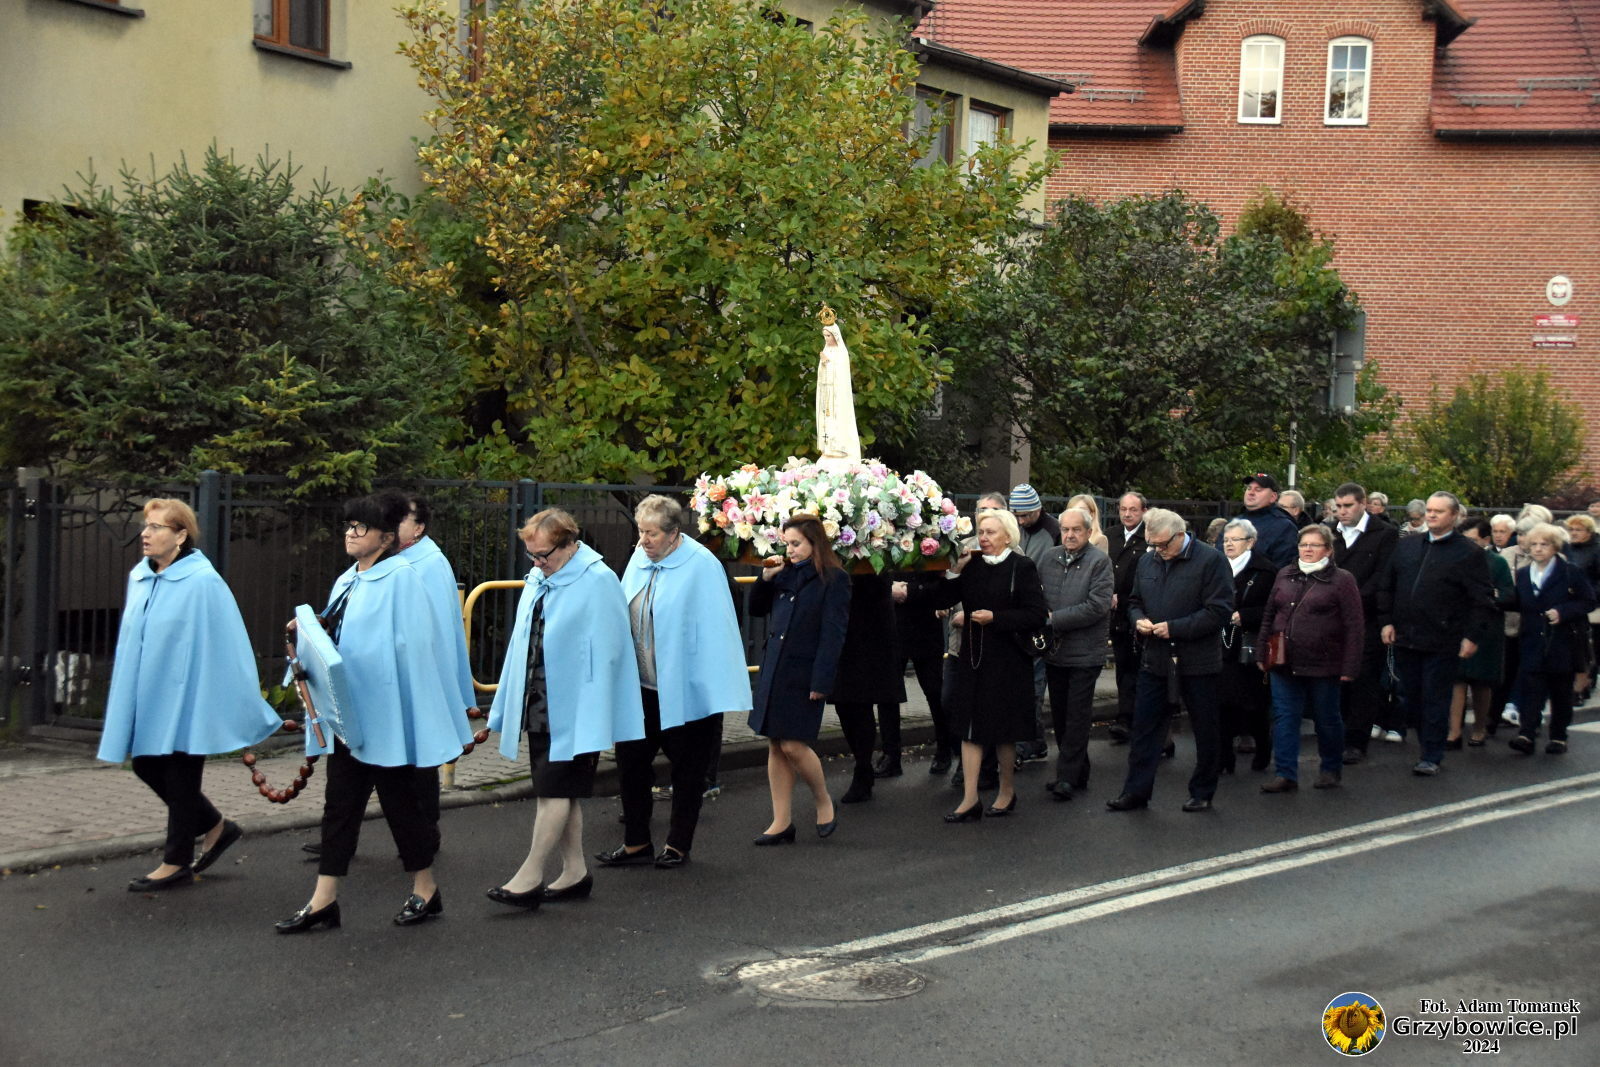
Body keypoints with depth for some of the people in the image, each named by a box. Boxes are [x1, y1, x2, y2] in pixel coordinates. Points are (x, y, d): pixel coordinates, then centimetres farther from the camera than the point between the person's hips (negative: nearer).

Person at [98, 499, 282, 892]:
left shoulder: (202, 582, -16)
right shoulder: (140, 577, 7)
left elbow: (221, 644, -15)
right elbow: (131, 638, 16)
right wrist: (127, 693, 18)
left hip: (184, 697, -8)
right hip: (148, 696, 8)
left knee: (180, 777, 2)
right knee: (145, 765, 13)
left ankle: (177, 863, 17)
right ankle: (216, 827, 30)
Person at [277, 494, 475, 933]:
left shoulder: (401, 577, -10)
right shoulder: (346, 582, 14)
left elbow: (411, 646, -15)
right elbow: (331, 637, 19)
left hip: (384, 712, -7)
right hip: (347, 712, 8)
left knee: (399, 798, 3)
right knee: (339, 802, 8)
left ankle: (425, 890, 19)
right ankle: (324, 900, 12)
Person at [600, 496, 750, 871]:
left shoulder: (702, 566, -13)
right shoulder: (639, 560, 4)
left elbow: (715, 631, -14)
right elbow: (625, 616, 12)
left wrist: (719, 696, -16)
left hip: (685, 693, -6)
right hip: (639, 688, 6)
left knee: (687, 770, 8)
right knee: (630, 762, 8)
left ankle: (678, 845, 22)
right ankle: (636, 842, 20)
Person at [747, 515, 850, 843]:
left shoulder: (833, 579, -7)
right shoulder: (785, 574, 11)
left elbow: (833, 633, -11)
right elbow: (756, 609, 21)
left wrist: (821, 681, -16)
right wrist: (766, 578, 4)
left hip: (803, 674, -6)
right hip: (773, 669, 7)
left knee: (793, 745, -7)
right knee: (775, 746, 6)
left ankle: (824, 802, 17)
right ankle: (782, 822, 12)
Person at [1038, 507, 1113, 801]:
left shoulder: (1100, 561, -9)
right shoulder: (1050, 559, 8)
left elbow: (1097, 606, -17)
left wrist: (1055, 619, -15)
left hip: (1084, 653, -6)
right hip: (1054, 651, 6)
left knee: (1077, 716, -2)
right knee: (1060, 715, 12)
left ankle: (1068, 776, 2)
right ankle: (1077, 772, 23)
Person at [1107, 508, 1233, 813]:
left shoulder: (1210, 560, -10)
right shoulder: (1147, 561, 9)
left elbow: (1220, 611, -15)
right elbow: (1135, 602, 22)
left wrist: (1174, 628, -19)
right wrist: (1138, 620, -2)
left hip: (1197, 661, -5)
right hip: (1155, 659, 5)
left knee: (1205, 731, 7)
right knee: (1145, 725, 4)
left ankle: (1202, 793, 20)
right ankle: (1136, 791, 10)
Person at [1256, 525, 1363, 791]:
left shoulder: (1341, 580, -5)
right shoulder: (1285, 576, 10)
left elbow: (1353, 627, -8)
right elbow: (1269, 616, 15)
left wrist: (1349, 667, -13)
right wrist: (1262, 652, 9)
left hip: (1323, 666, -4)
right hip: (1284, 664, 4)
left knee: (1326, 719, 10)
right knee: (1284, 718, 0)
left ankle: (1331, 769, 27)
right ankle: (1285, 774, 3)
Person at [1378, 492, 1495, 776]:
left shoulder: (1469, 553, -4)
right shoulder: (1406, 546, 10)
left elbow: (1483, 601, -6)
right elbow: (1387, 587, 15)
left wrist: (1473, 636, -11)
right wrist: (1387, 621, 6)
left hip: (1441, 643, -5)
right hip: (1405, 639, 5)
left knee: (1435, 700, 0)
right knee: (1411, 697, 11)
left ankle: (1432, 757, 8)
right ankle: (1429, 746, 25)